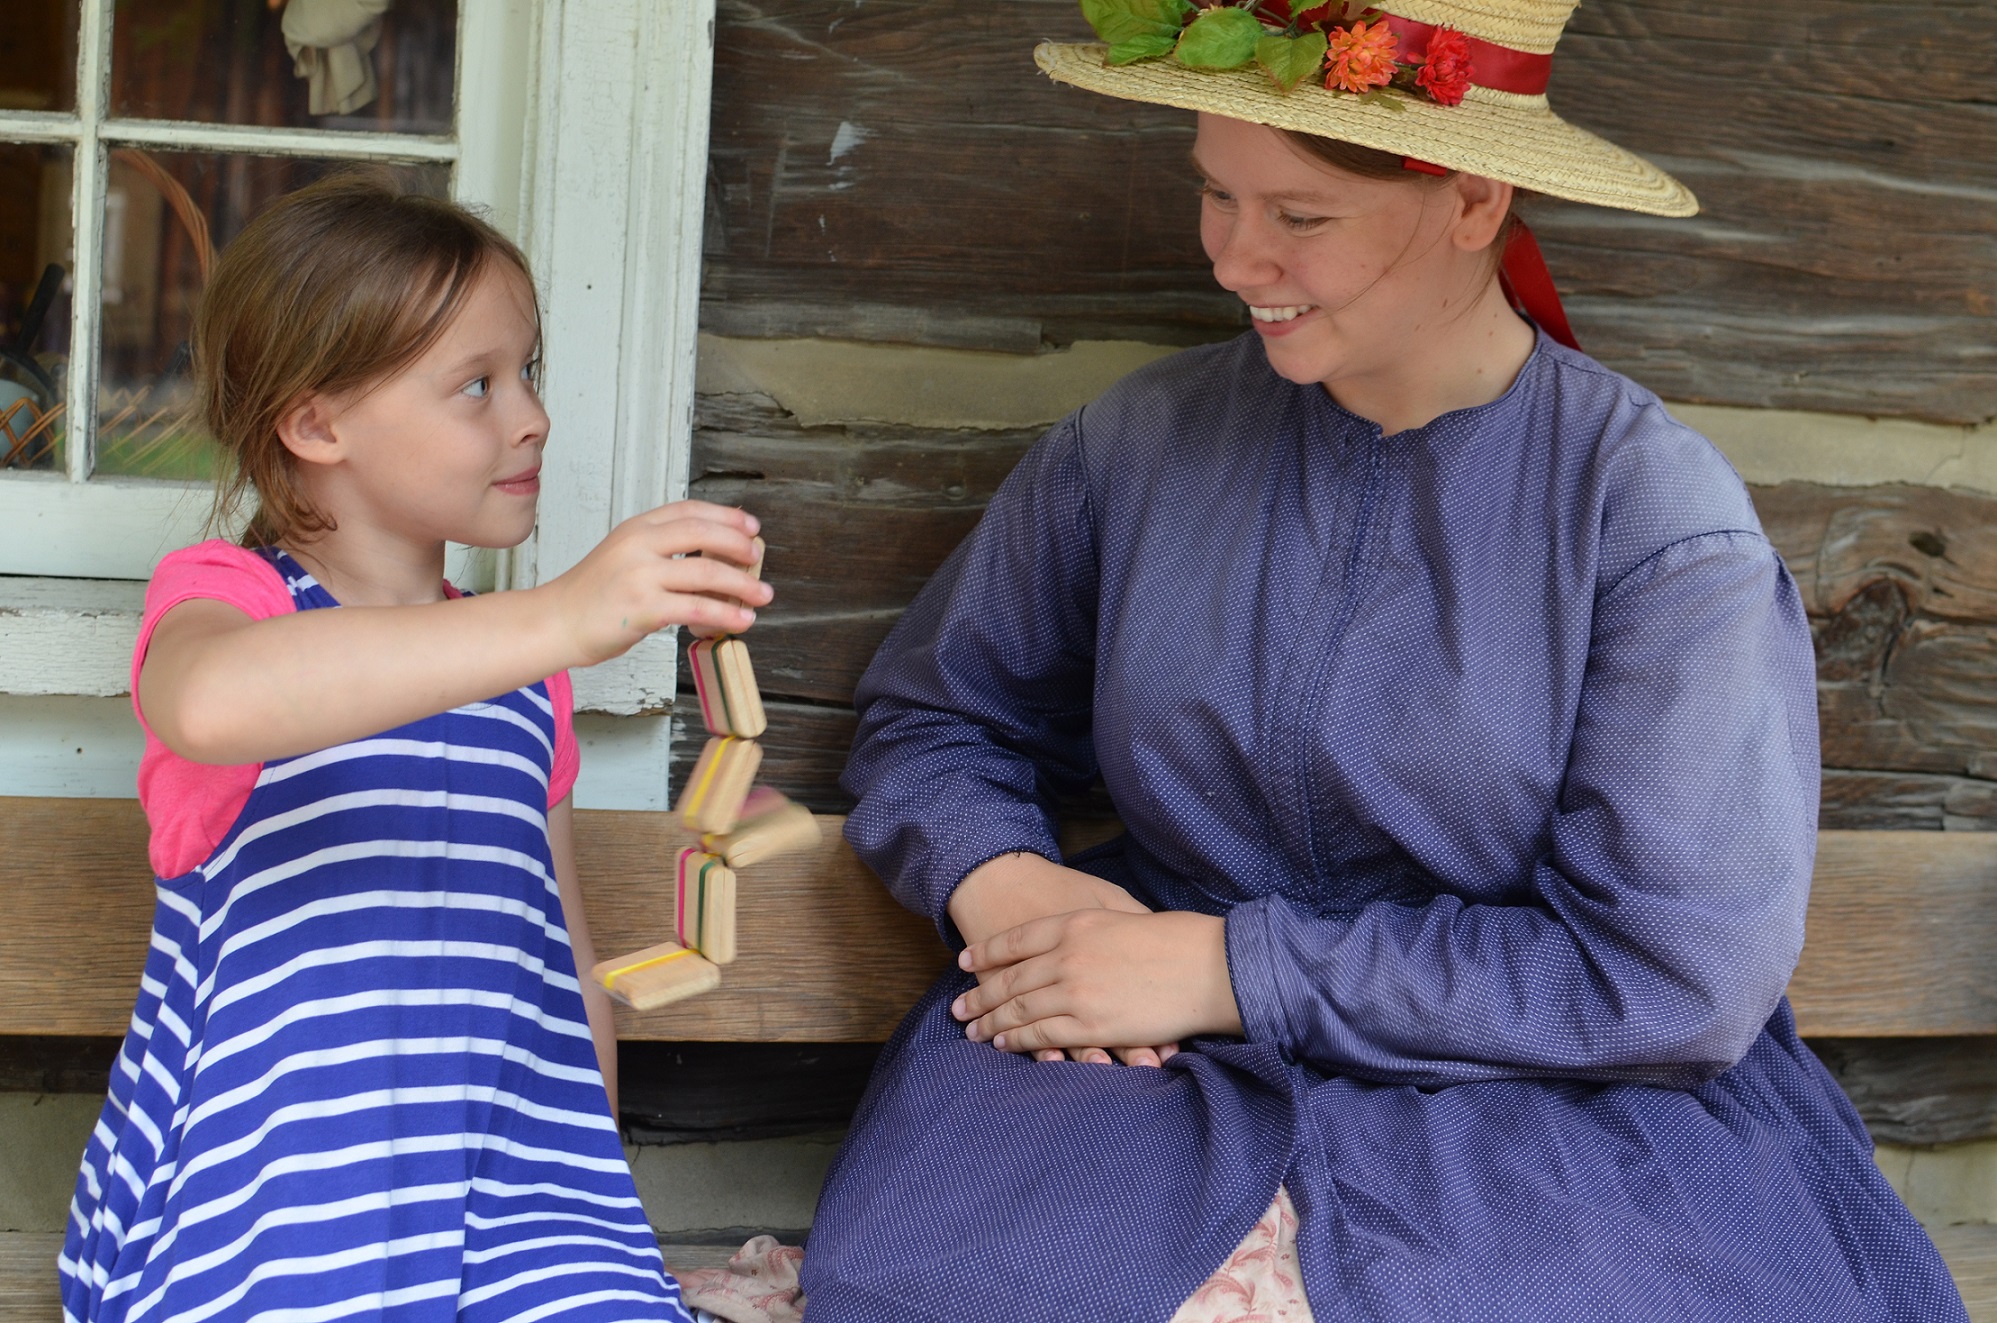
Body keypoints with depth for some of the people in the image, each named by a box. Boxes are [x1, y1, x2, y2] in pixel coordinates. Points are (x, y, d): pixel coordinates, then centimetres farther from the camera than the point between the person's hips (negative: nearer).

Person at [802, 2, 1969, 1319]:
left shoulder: (1660, 517, -9)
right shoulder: (1140, 442, 2)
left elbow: (1671, 975, -13)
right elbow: (935, 710, 15)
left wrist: (1235, 966, -16)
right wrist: (997, 882, -10)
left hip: (1542, 1105, -3)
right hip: (1170, 1074, 3)